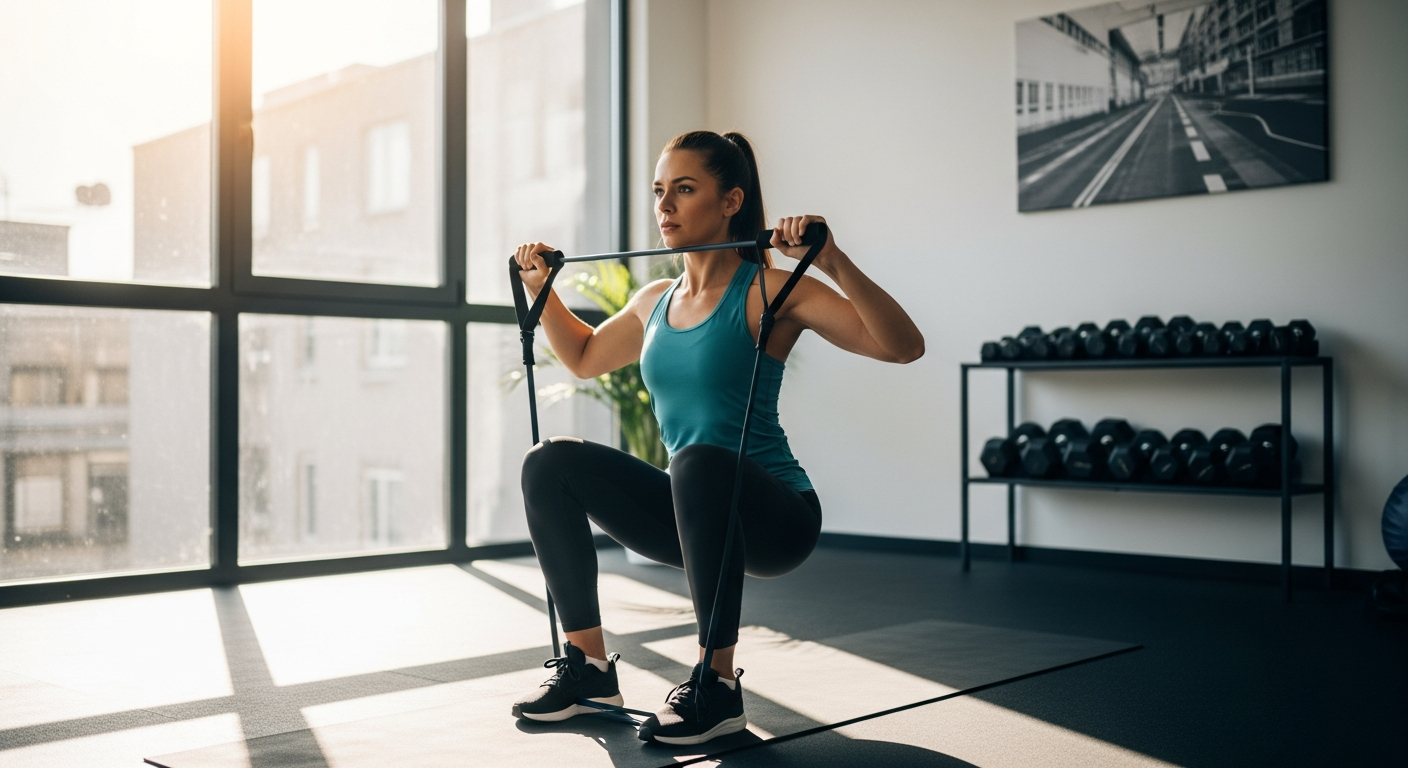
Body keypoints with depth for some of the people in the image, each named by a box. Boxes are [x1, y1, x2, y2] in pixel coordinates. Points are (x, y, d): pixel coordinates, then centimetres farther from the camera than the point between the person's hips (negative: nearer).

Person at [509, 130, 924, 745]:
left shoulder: (768, 292, -11)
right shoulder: (653, 302, 9)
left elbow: (903, 347, -21)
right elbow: (583, 359, 30)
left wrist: (834, 263, -32)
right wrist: (540, 287, 19)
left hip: (777, 520, -6)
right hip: (694, 514, 7)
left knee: (700, 459, -38)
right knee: (550, 464, -6)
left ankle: (717, 684, -24)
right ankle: (589, 666, 0)